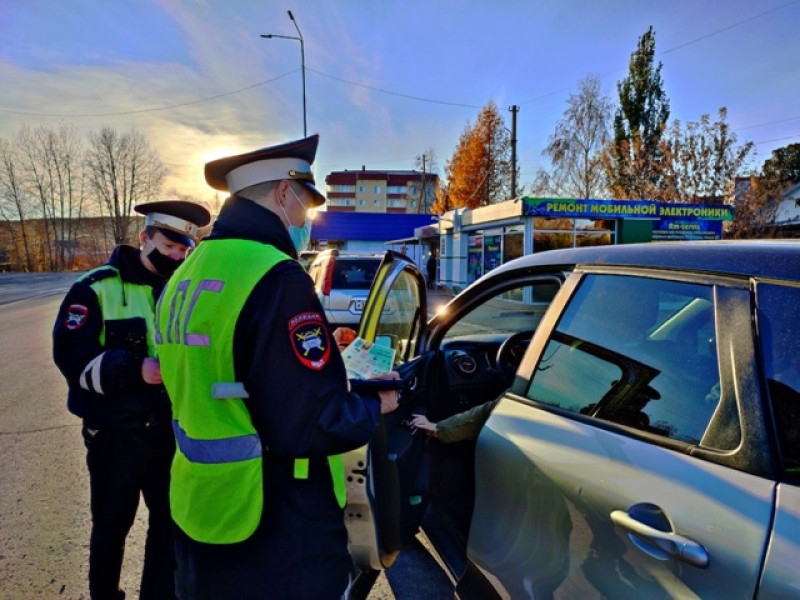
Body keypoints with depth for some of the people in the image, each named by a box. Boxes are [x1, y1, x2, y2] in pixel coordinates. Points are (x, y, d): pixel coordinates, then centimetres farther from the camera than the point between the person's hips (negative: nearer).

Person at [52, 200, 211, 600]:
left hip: (171, 427, 4)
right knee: (112, 525, 16)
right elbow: (74, 359, -13)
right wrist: (137, 369, -27)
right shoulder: (96, 289, -8)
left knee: (170, 520, 15)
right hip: (116, 431, -3)